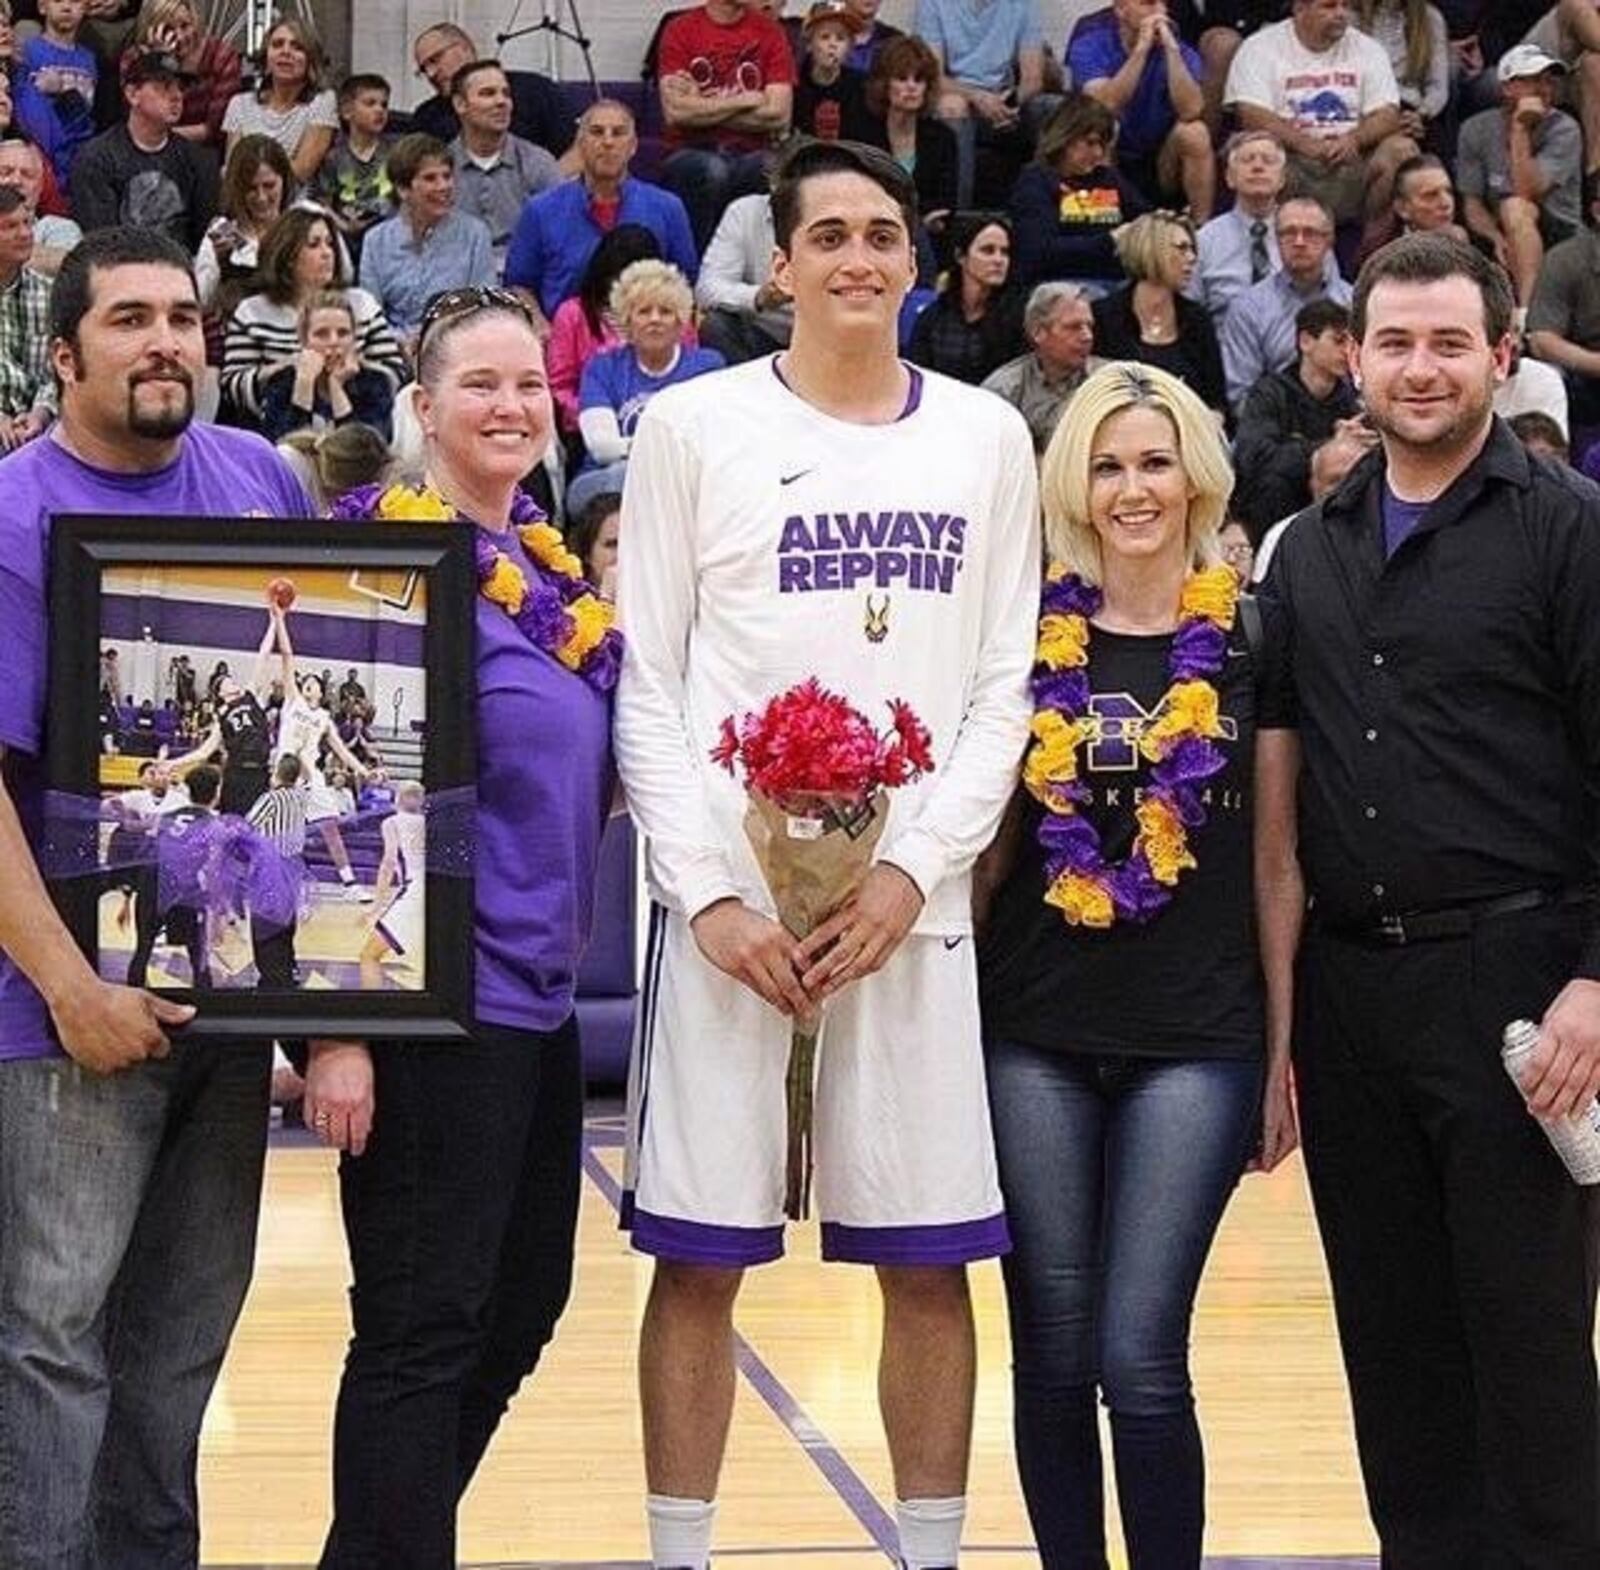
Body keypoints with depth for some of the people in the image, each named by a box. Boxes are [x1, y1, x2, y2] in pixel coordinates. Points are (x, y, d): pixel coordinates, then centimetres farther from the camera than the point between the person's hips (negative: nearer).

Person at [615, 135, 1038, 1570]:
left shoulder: (987, 439, 9)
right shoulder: (695, 428, 3)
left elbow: (1004, 688, 6)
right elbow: (645, 686, 1)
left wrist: (913, 870, -7)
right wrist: (709, 891, -10)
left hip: (914, 899, 2)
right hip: (730, 896, -2)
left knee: (930, 1265, 3)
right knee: (700, 1260, 0)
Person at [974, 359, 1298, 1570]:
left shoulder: (1252, 641, 2)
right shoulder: (1030, 635, 5)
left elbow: (1277, 863, 5)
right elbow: (990, 840, 11)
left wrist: (1285, 1050, 3)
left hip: (1198, 1038, -2)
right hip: (1037, 1036, 2)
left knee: (1141, 1357, -7)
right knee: (1052, 1352, 5)